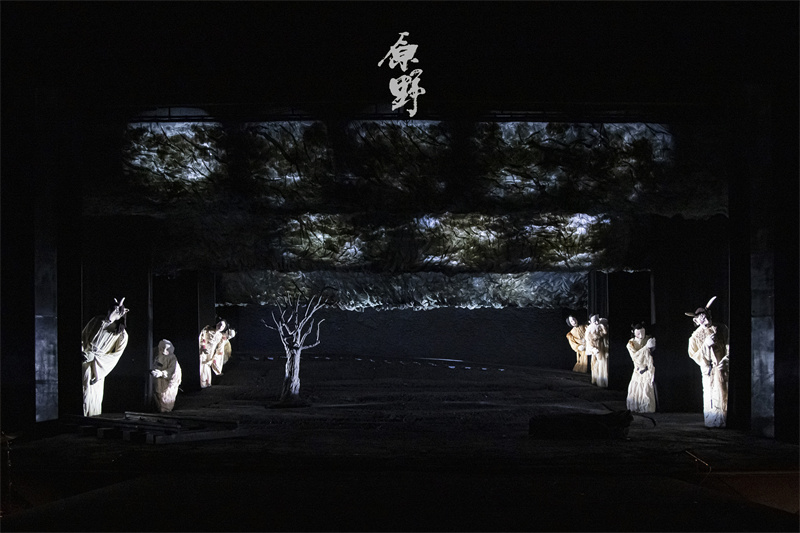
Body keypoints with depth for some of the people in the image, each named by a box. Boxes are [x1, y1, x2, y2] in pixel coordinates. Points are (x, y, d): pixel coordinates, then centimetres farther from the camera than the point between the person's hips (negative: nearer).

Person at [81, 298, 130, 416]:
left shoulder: (122, 334, -5)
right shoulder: (97, 321, 3)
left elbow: (115, 357, -5)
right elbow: (83, 337, 13)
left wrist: (94, 357, -13)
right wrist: (81, 350, -4)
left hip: (96, 367, -2)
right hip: (83, 362, 2)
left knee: (90, 397, -4)